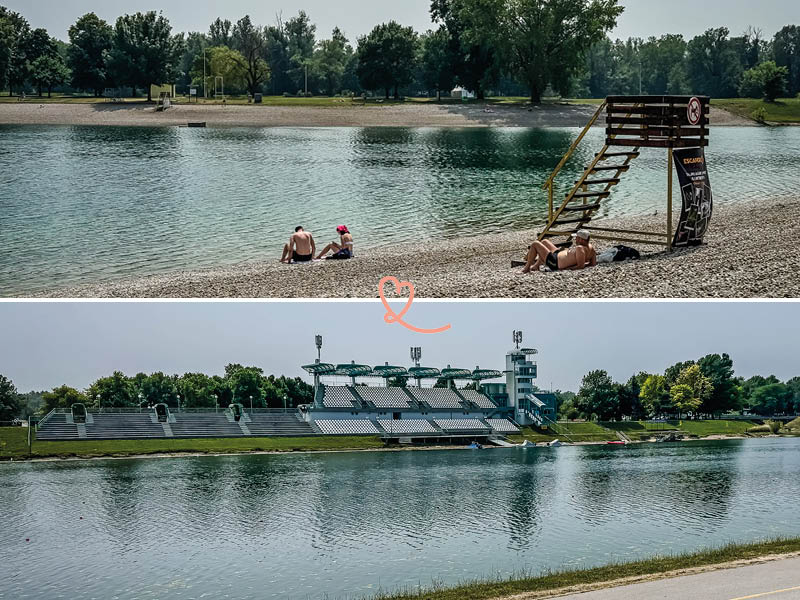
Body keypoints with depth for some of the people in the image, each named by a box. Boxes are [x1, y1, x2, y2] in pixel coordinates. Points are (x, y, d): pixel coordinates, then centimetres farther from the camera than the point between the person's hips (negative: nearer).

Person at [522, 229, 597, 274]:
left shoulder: (580, 248, -34)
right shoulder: (590, 246, -9)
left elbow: (580, 266, -37)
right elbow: (593, 263, -2)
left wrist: (567, 269, -29)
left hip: (554, 262, -10)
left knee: (534, 244, 1)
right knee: (544, 242, 31)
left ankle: (527, 268, 12)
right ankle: (536, 265, 37)